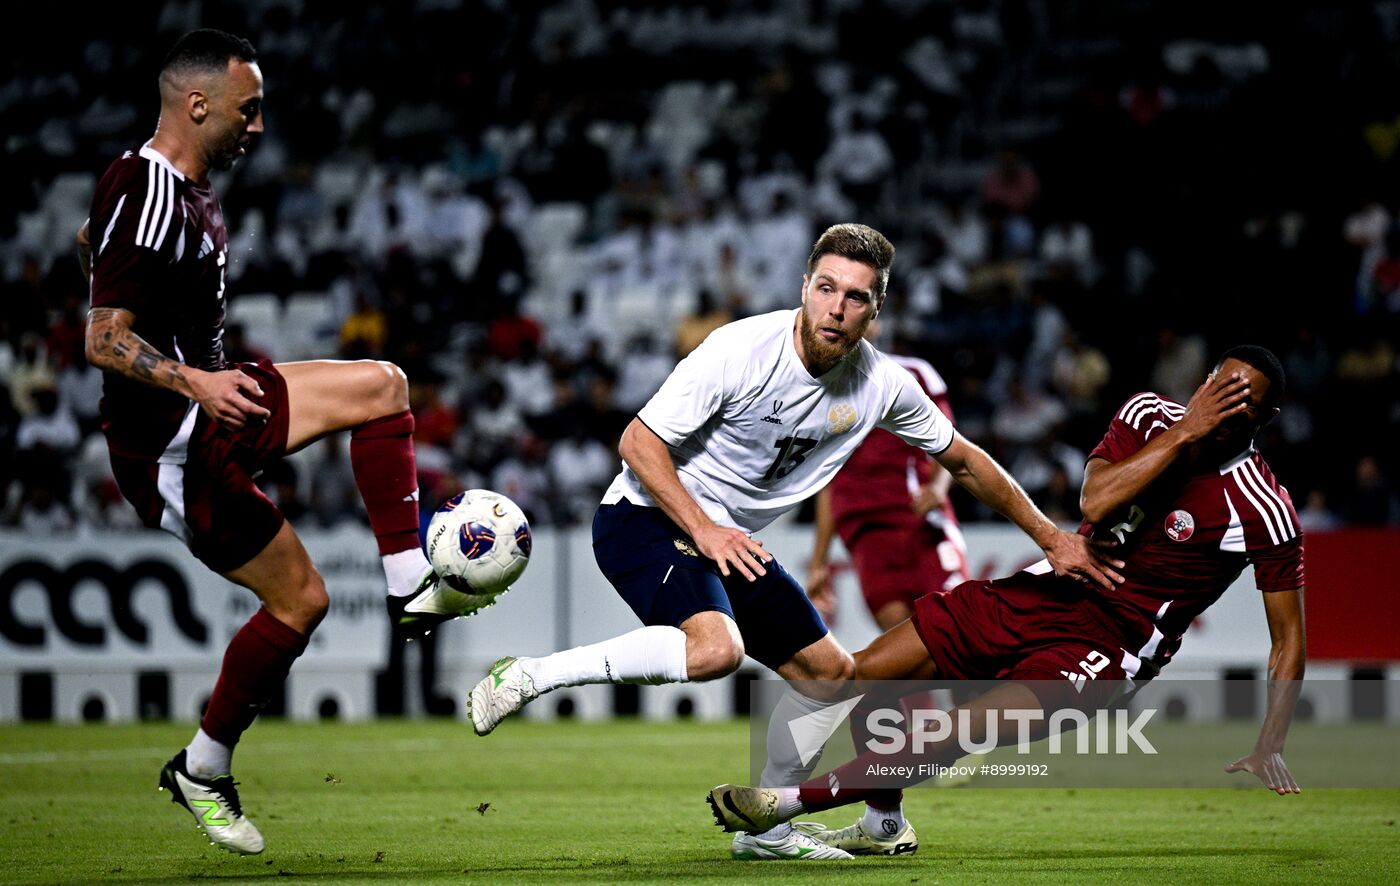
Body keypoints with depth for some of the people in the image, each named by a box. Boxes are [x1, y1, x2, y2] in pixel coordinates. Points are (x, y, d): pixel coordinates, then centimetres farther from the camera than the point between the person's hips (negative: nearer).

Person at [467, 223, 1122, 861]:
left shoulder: (882, 386, -6)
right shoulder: (742, 349, -23)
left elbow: (963, 461, 10)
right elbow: (638, 441, -18)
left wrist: (1052, 538, 11)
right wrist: (702, 529, -27)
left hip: (730, 543, 7)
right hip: (647, 518, -7)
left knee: (832, 674, 7)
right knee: (715, 649, -34)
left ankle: (766, 828, 22)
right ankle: (528, 676, -25)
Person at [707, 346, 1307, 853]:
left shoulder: (1264, 511, -15)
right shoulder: (1150, 417, -1)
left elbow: (1288, 639, -9)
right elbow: (1094, 502, -16)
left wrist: (1270, 748, -18)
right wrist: (1184, 434, -22)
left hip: (1109, 643, -6)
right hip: (1049, 591, 6)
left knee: (958, 733, -24)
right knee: (865, 674, 0)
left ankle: (787, 802, -16)